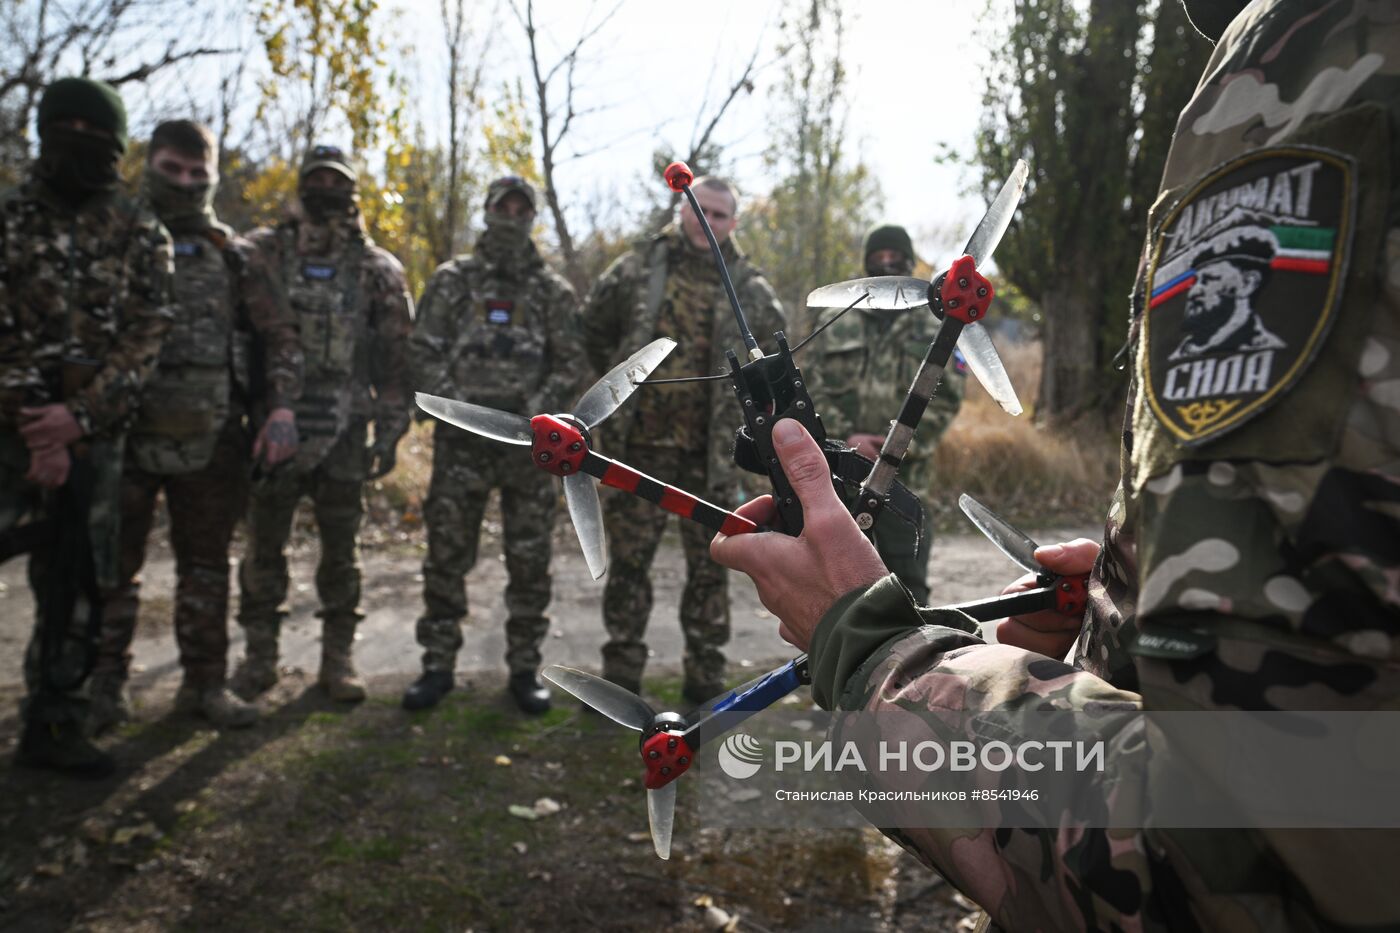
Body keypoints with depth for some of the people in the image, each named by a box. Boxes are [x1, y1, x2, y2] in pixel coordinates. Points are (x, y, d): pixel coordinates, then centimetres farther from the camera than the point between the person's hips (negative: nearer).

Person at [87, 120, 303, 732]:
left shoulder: (236, 258, 10)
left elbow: (280, 336, 7)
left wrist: (281, 407, -8)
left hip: (210, 439, 1)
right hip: (125, 432, -1)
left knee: (206, 565, 9)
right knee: (112, 565, 4)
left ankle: (204, 683, 19)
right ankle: (104, 687, 16)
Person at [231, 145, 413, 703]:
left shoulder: (378, 270, 5)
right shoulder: (262, 253, 5)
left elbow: (397, 357, 4)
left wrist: (390, 432, -1)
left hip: (344, 432, 0)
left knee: (341, 548, 6)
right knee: (264, 544, 7)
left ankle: (338, 657, 17)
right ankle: (259, 655, 20)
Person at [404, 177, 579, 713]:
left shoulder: (554, 292, 9)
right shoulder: (451, 281, 8)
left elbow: (568, 365, 5)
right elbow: (425, 352, 4)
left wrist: (537, 413, -10)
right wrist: (456, 405, -9)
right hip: (462, 439, 0)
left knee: (529, 559, 4)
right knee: (447, 555, 3)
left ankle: (525, 668, 15)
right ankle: (438, 665, 14)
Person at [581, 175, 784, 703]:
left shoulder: (749, 288, 3)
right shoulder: (637, 269, 3)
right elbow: (595, 330, 16)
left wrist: (735, 401, 7)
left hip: (710, 451, 0)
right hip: (640, 442, 0)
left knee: (708, 564, 7)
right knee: (629, 559, 5)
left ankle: (706, 678, 20)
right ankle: (621, 674, 18)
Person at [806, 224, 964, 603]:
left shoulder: (933, 330, 7)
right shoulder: (836, 324, 9)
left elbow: (945, 399, 1)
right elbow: (813, 390, 3)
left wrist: (906, 443, -13)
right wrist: (845, 437, -11)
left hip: (902, 474, -1)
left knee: (907, 575, 0)